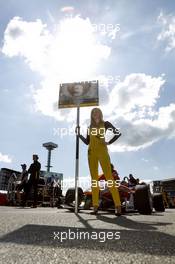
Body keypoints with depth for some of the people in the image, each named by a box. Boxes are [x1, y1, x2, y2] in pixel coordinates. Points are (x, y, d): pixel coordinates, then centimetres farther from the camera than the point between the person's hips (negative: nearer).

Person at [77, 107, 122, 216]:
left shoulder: (105, 124, 10)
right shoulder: (90, 127, 20)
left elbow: (118, 133, 3)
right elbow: (87, 142, 17)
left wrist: (109, 143, -4)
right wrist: (79, 134, 9)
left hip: (102, 150, -4)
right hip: (91, 152, 4)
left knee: (109, 177, -12)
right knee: (94, 179, 0)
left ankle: (118, 205, -12)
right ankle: (95, 205, 1)